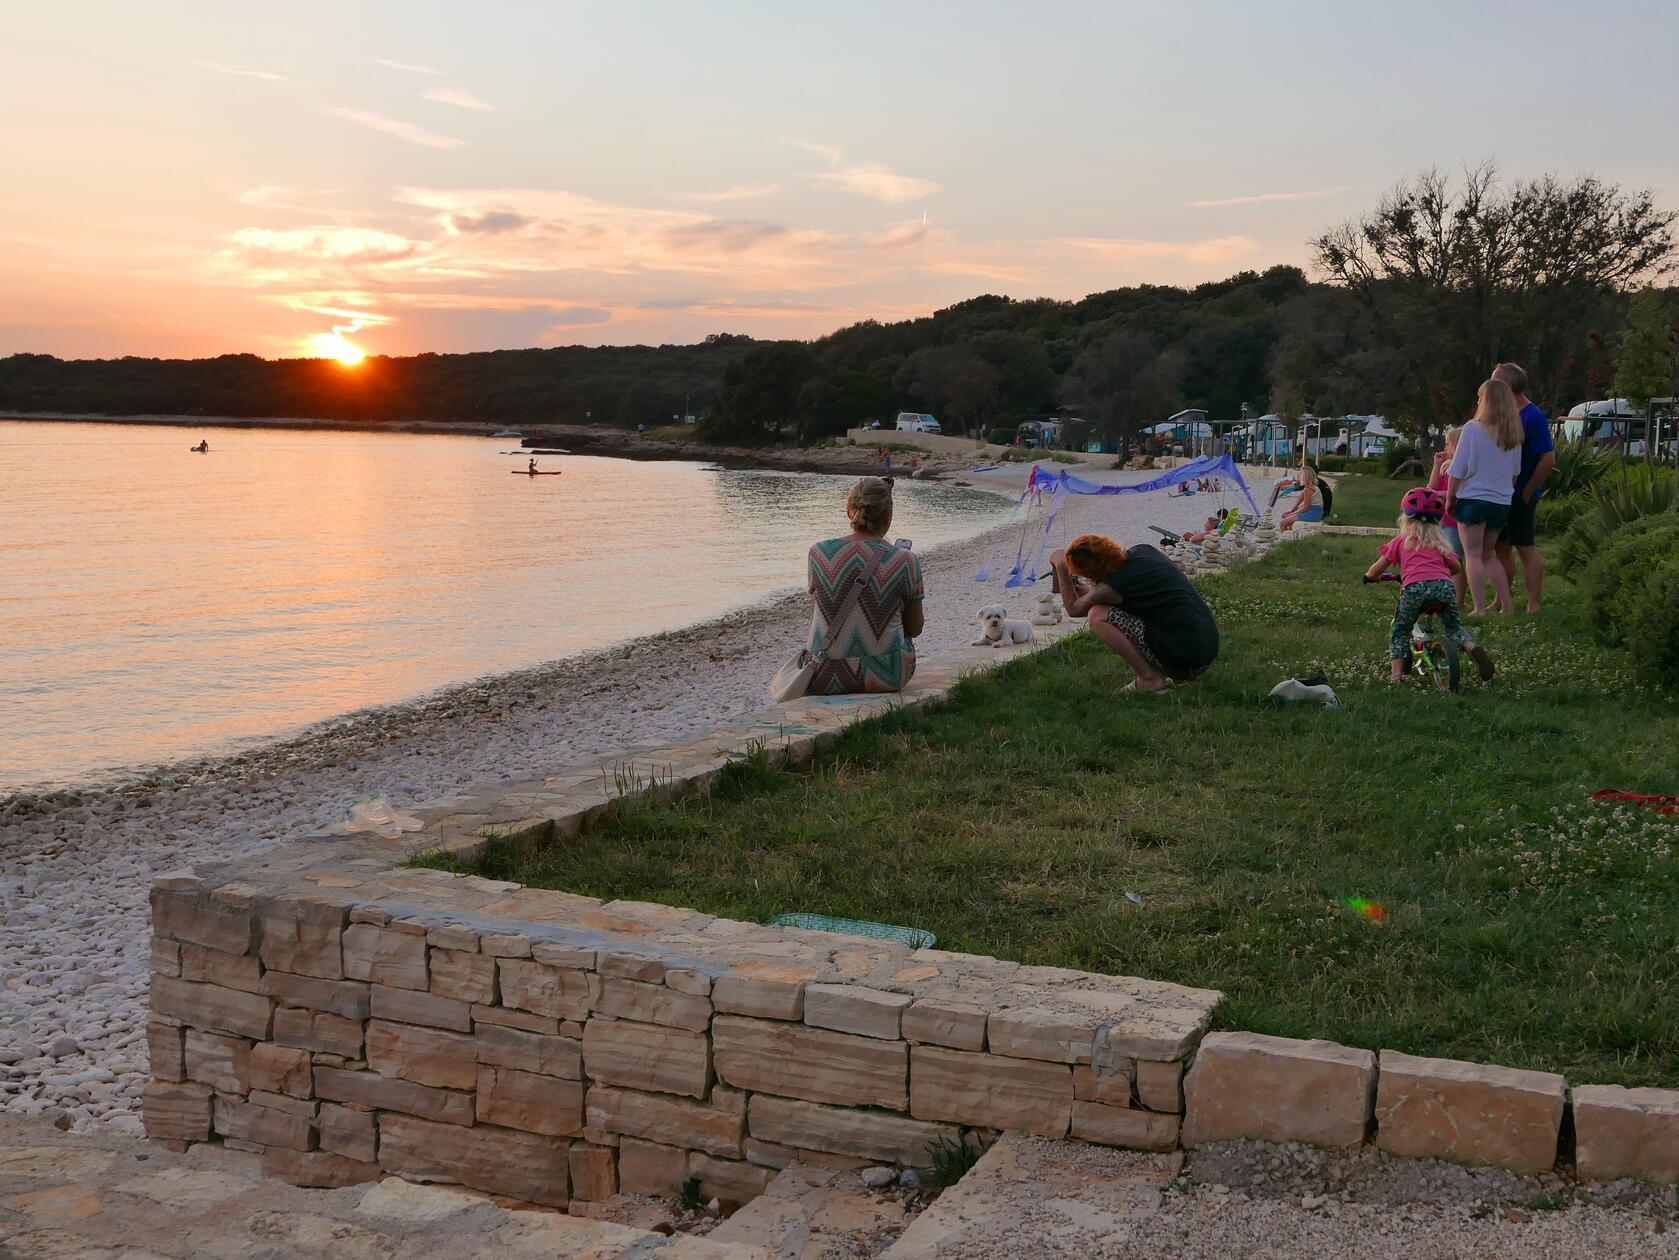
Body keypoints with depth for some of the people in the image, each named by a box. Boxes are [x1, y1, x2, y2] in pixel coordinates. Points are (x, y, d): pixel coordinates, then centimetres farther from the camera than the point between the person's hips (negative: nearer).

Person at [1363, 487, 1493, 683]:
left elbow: (1377, 569, 17)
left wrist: (1368, 576, 38)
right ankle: (1472, 647, -5)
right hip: (1444, 585, 2)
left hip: (1414, 587, -2)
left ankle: (1397, 673, -1)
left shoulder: (1400, 541, 21)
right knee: (1454, 625, 23)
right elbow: (1456, 567, 34)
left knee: (1400, 632, 14)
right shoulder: (1440, 541, 29)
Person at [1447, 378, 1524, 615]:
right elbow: (1515, 472, 14)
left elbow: (1457, 470, -9)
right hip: (1502, 502, 5)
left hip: (1473, 499, -5)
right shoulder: (1513, 434, 5)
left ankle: (1479, 609, -5)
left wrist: (1449, 498, 1)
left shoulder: (1473, 429, -11)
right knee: (1488, 554, 19)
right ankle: (1505, 604, 15)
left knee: (1473, 555, 0)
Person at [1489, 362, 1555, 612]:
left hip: (1521, 496, -8)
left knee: (1526, 549, -4)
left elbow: (1548, 459, -19)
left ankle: (1533, 606, 1)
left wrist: (1527, 492, -15)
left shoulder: (1533, 417, -16)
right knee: (1502, 548, 13)